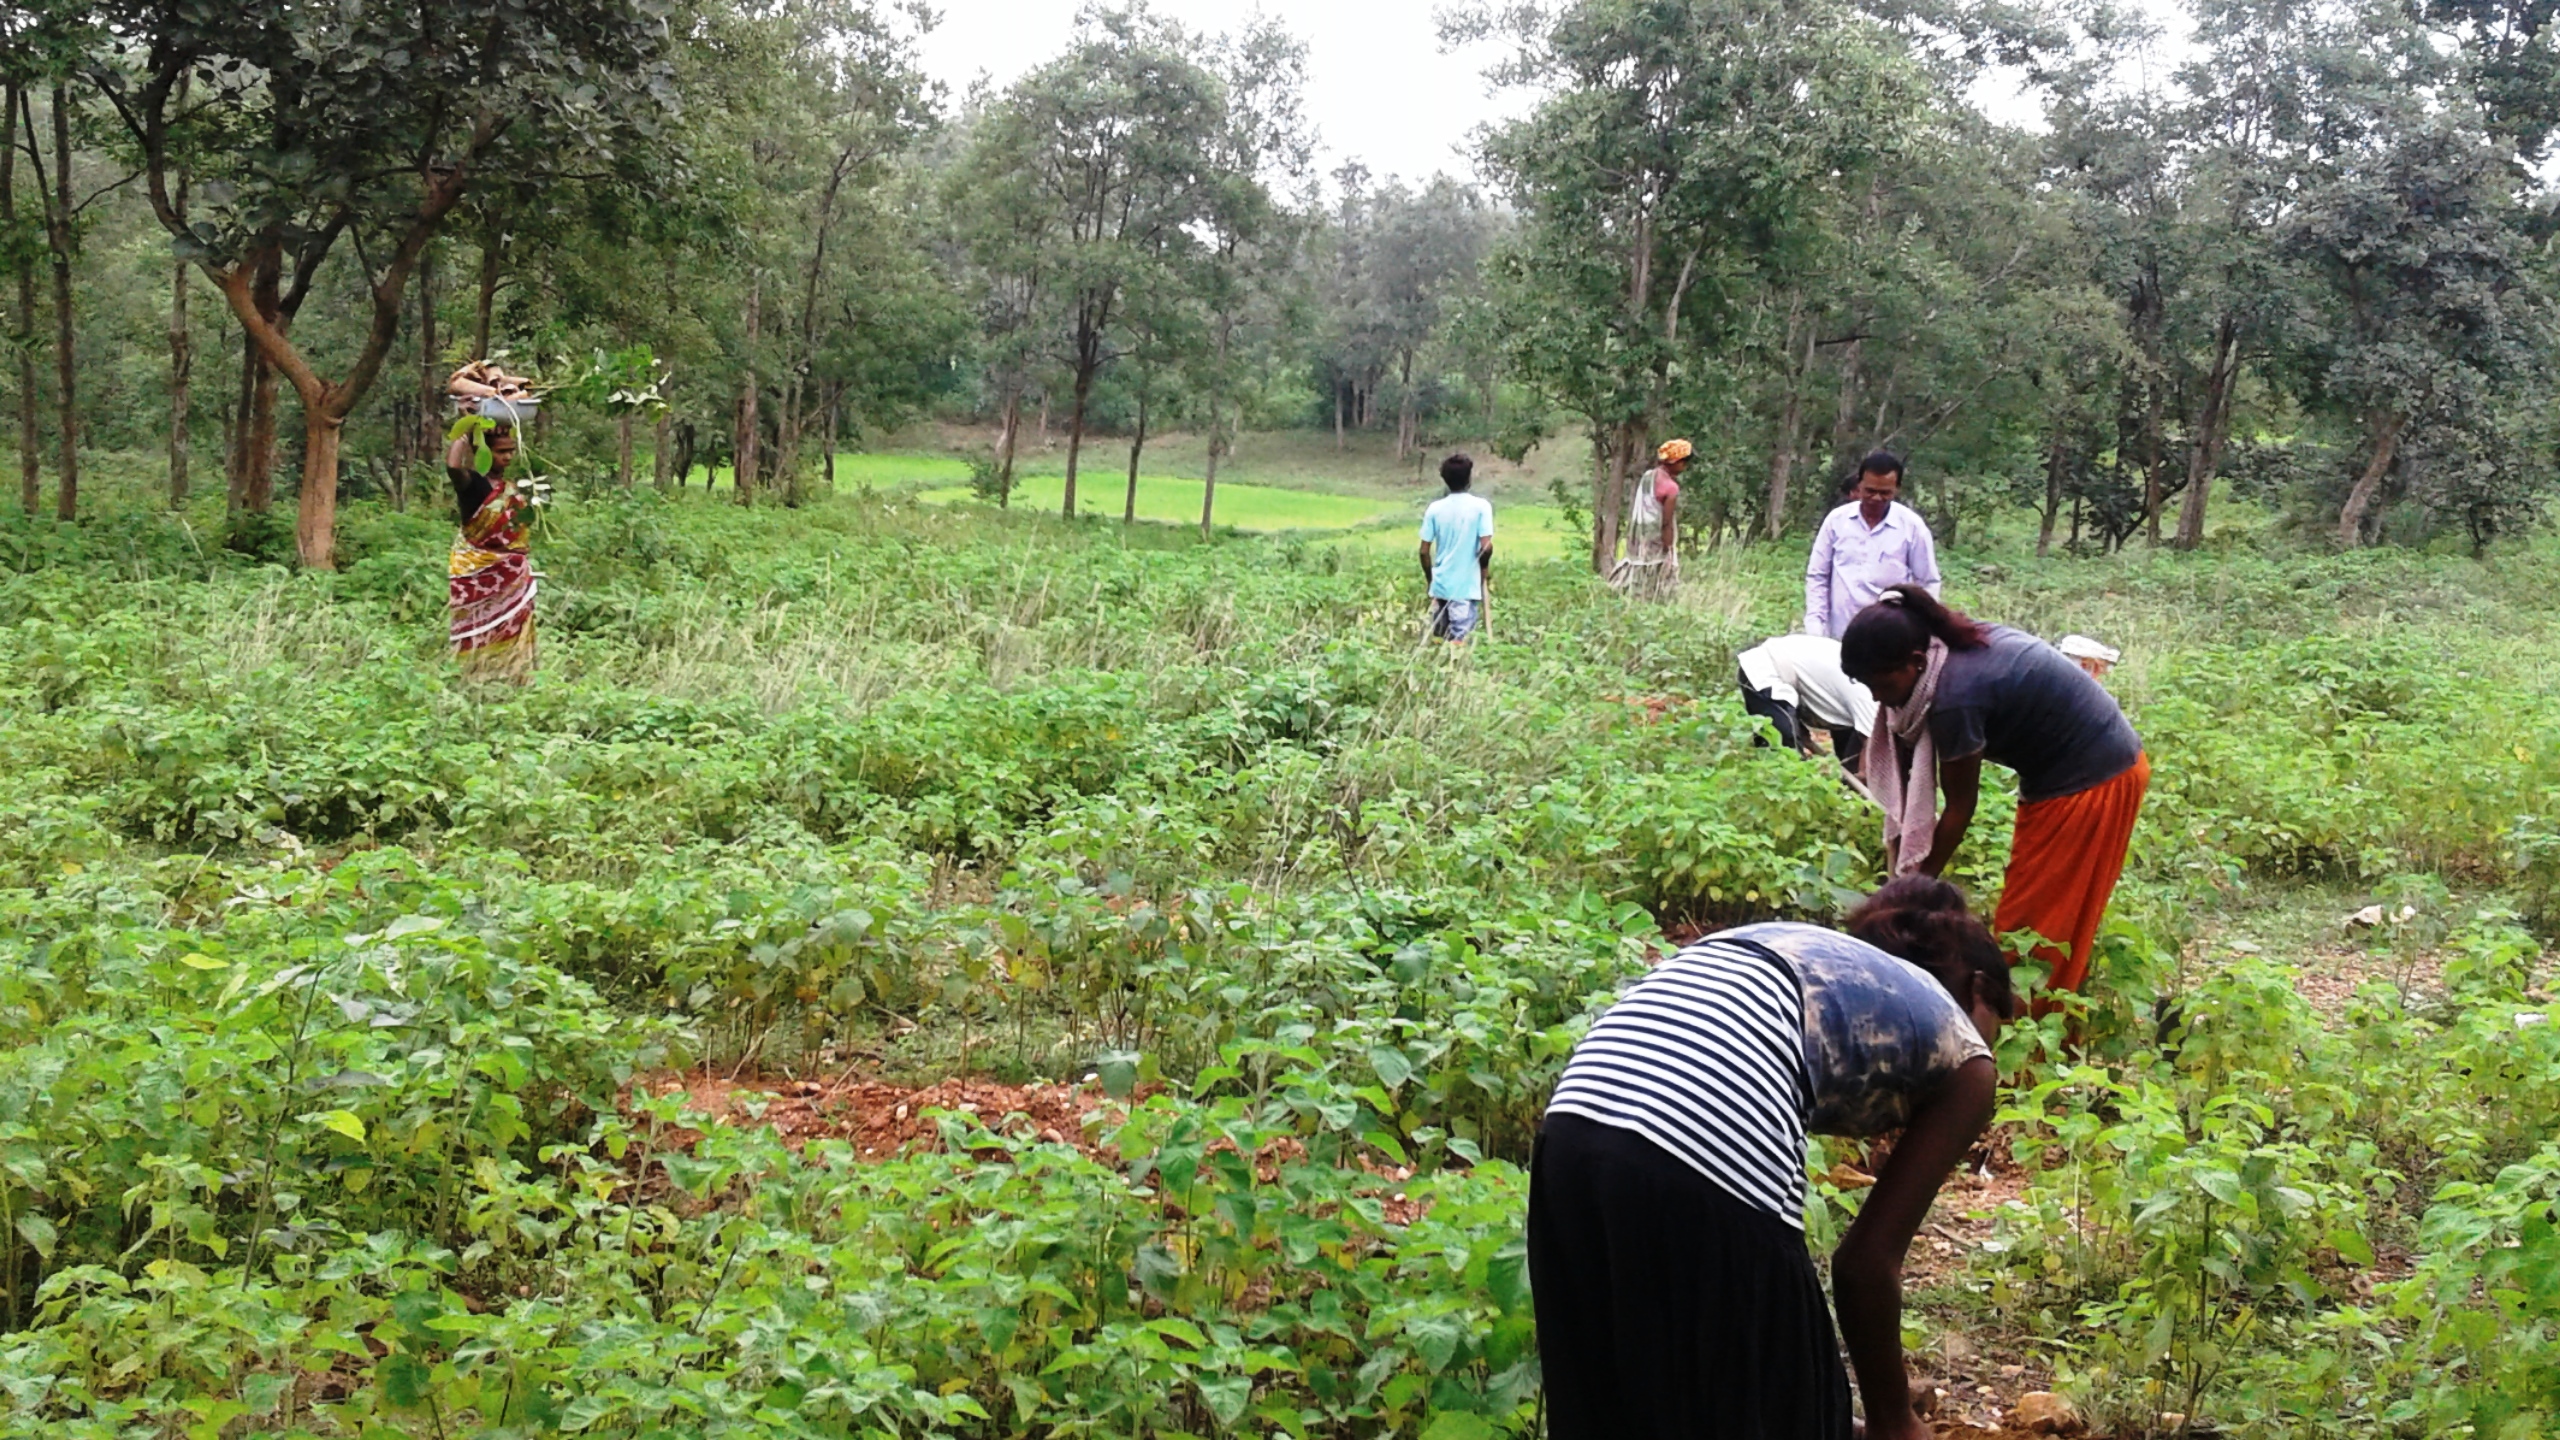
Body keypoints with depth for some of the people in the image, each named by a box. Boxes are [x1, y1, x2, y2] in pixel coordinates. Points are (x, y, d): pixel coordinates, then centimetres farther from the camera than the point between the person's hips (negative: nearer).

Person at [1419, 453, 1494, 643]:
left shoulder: (1435, 508, 1)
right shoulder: (1481, 506, -9)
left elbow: (1424, 551, 2)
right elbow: (1486, 547, -15)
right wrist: (1484, 567, 6)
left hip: (1441, 585, 4)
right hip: (1467, 587, -4)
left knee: (1438, 640, 15)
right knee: (1458, 643, -3)